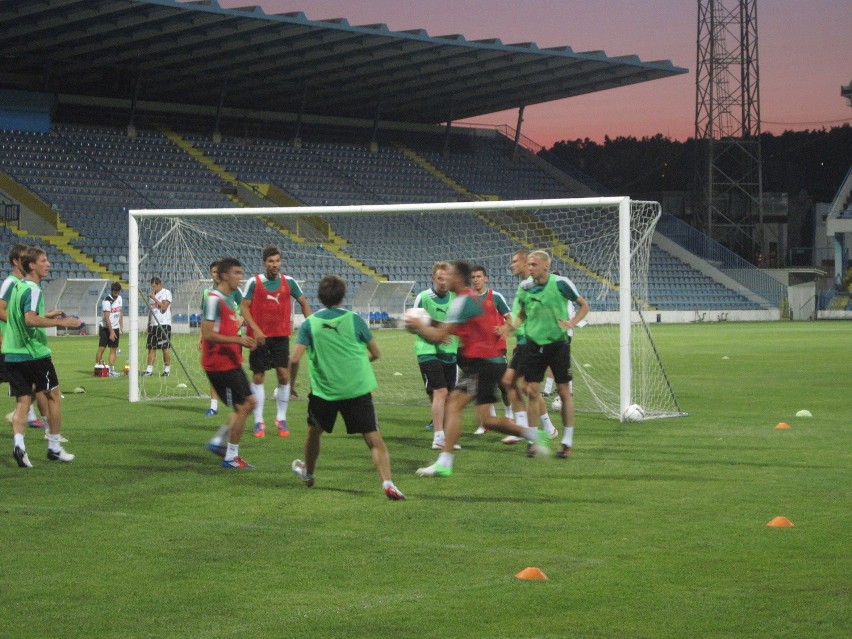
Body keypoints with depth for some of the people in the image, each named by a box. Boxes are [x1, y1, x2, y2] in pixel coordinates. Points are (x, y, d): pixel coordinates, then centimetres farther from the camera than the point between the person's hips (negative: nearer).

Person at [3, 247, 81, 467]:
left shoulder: (17, 287, 13)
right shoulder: (32, 289, -14)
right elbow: (30, 319, -27)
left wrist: (46, 315, 26)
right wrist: (61, 322, -23)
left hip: (13, 355, 7)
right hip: (34, 353, -7)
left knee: (22, 401, 5)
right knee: (53, 396, 8)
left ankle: (19, 443, -15)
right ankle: (54, 447, 13)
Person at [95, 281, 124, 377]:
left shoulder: (119, 298, 6)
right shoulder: (107, 301, -17)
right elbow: (107, 318, -20)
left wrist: (120, 328, 12)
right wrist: (111, 332, -23)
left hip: (115, 328, 6)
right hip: (105, 328, -6)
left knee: (113, 349, 2)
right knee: (102, 348, -7)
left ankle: (111, 370, 2)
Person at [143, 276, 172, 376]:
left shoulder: (166, 293, -4)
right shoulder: (152, 294, 17)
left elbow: (164, 306, -16)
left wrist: (154, 299, -13)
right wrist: (148, 325, 18)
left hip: (164, 324, -7)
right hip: (153, 324, 7)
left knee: (165, 347, -4)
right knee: (151, 347, 3)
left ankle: (167, 369, 2)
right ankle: (149, 369, 2)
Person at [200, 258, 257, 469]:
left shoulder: (229, 298, 13)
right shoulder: (214, 299, -17)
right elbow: (208, 334, -23)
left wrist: (243, 341, 11)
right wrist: (238, 340, -24)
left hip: (231, 362, 10)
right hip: (220, 363, -10)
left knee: (249, 402, 13)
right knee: (242, 407, -6)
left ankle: (218, 442, 21)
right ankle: (231, 457, 3)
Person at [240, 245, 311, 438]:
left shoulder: (288, 282, 3)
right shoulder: (254, 282, -4)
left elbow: (303, 302, 13)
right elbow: (244, 306, -4)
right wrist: (255, 329, -15)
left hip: (281, 335, 2)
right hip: (260, 336, -2)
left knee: (284, 375, -5)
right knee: (258, 377, 2)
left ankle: (281, 419, 8)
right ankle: (259, 422, 9)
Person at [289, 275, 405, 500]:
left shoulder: (309, 324, -1)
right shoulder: (354, 320, -2)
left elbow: (295, 359, -8)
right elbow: (376, 353, 6)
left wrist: (291, 384, 8)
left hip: (323, 391, 1)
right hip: (358, 389, -1)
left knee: (314, 431, 28)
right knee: (374, 440, -4)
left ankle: (308, 473, 47)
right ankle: (387, 482, -22)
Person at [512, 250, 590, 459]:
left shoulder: (560, 283, -10)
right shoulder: (525, 287, 2)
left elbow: (584, 305, 0)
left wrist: (572, 323, -16)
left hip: (558, 342, -3)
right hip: (534, 344, 3)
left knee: (564, 392, 1)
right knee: (532, 392, -1)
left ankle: (567, 442, 9)